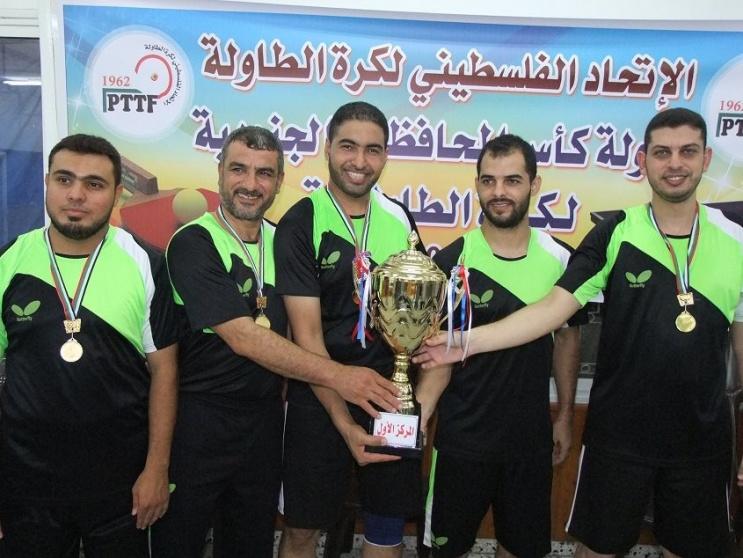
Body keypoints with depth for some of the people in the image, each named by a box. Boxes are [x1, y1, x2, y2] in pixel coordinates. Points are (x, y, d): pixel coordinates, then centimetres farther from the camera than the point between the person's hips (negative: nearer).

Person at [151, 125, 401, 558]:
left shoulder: (282, 242, 5)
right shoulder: (194, 244, -14)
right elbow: (243, 338, -23)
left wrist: (282, 388, 1)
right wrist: (336, 376, -24)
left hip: (264, 419, 6)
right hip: (198, 420, -5)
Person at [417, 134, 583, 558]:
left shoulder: (561, 259, -2)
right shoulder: (452, 261, -11)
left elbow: (567, 338, 9)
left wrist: (565, 416, 11)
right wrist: (419, 411, -25)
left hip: (531, 437, 3)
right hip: (462, 437, -2)